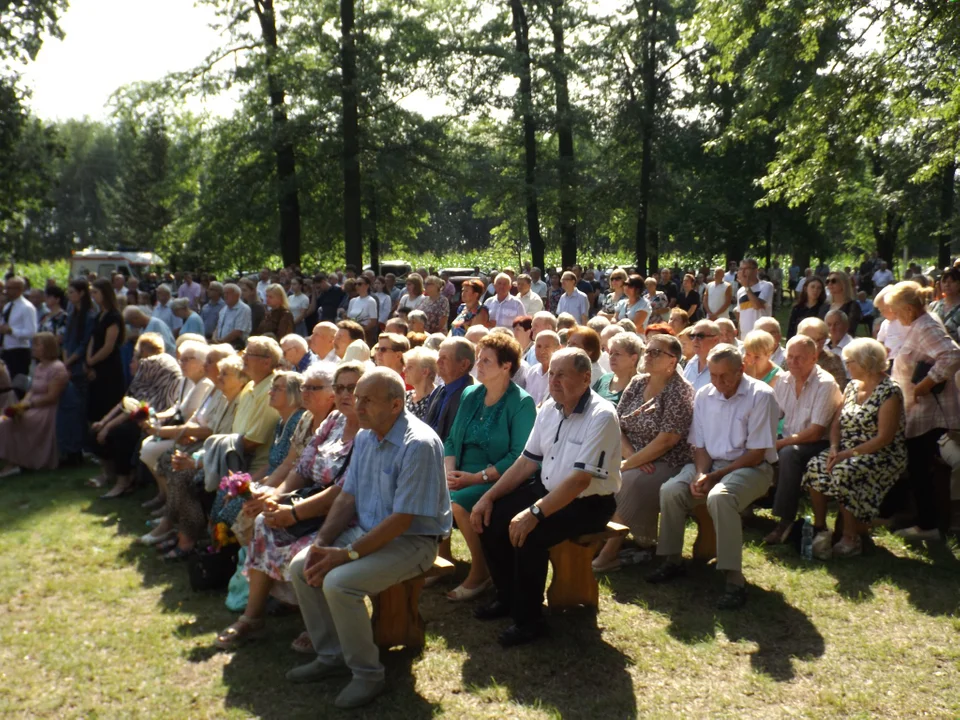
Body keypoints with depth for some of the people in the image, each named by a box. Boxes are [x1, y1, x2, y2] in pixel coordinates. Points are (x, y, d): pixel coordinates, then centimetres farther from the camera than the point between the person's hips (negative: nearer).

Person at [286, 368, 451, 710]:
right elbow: (347, 497, 10)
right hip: (365, 529, 9)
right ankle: (331, 656, 14)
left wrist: (347, 553, -23)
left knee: (338, 582, -27)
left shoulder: (419, 445, -23)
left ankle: (367, 673, -5)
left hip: (411, 541, -9)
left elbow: (402, 519, -25)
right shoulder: (364, 437, 5)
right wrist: (321, 543, -4)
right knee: (300, 567, -2)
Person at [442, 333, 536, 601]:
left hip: (498, 480, -6)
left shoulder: (521, 403, -9)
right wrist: (449, 472, -6)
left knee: (458, 503, -30)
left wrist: (476, 478, -20)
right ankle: (443, 559, 2)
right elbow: (451, 439, 13)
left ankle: (481, 572, -10)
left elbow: (518, 456, -15)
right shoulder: (470, 394, 11)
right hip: (463, 475, 6)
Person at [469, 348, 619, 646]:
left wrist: (535, 512, -35)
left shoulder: (601, 416, -21)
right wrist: (489, 496, 1)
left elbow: (580, 480, -28)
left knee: (529, 533, -29)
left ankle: (528, 619, -9)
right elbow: (526, 462, 10)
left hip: (588, 503, -8)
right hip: (548, 489, 8)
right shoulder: (549, 410, 3)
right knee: (490, 517, -5)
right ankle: (508, 598, 14)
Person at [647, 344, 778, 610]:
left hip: (751, 467, -5)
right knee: (670, 491, -20)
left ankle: (734, 578, -30)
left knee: (719, 496, -36)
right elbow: (700, 445, 7)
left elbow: (756, 454, -13)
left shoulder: (761, 396, -12)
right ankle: (672, 560, -1)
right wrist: (700, 475, -14)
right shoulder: (704, 396, 5)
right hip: (711, 464, 5)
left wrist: (715, 476, -17)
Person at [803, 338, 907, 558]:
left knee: (843, 473, -33)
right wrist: (834, 448, -8)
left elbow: (884, 438, -18)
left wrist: (849, 453, -22)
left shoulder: (890, 392, -11)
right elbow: (837, 422, 11)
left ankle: (851, 539, -20)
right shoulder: (852, 386, 13)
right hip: (847, 452, 7)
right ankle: (819, 529, -13)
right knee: (815, 467, -21)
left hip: (882, 457, -7)